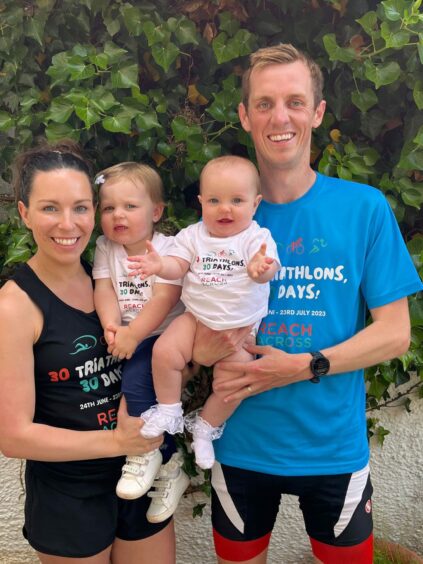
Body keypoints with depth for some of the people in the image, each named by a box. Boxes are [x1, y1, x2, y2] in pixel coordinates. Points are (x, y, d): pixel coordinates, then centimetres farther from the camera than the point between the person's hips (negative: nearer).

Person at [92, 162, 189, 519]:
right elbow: (104, 290, -2)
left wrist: (132, 334, -24)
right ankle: (170, 467, 14)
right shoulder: (106, 249, 8)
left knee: (136, 381, -26)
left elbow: (164, 299, -18)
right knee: (144, 392, -4)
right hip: (129, 339, 5)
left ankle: (146, 454, -4)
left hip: (163, 334, -5)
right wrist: (112, 326, -20)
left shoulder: (167, 248, -9)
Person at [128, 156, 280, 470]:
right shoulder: (193, 235, 2)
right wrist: (159, 265, -28)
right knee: (164, 351, -20)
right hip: (195, 317, 2)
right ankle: (169, 411, 4)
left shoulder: (257, 238, -7)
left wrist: (260, 269, -47)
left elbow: (268, 269, -22)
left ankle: (206, 426, 18)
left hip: (240, 326, -1)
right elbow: (177, 266, -5)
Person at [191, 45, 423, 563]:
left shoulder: (365, 208, -9)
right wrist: (213, 354, -23)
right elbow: (197, 331, -1)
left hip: (334, 447, 0)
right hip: (241, 446, 1)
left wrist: (303, 367, -20)